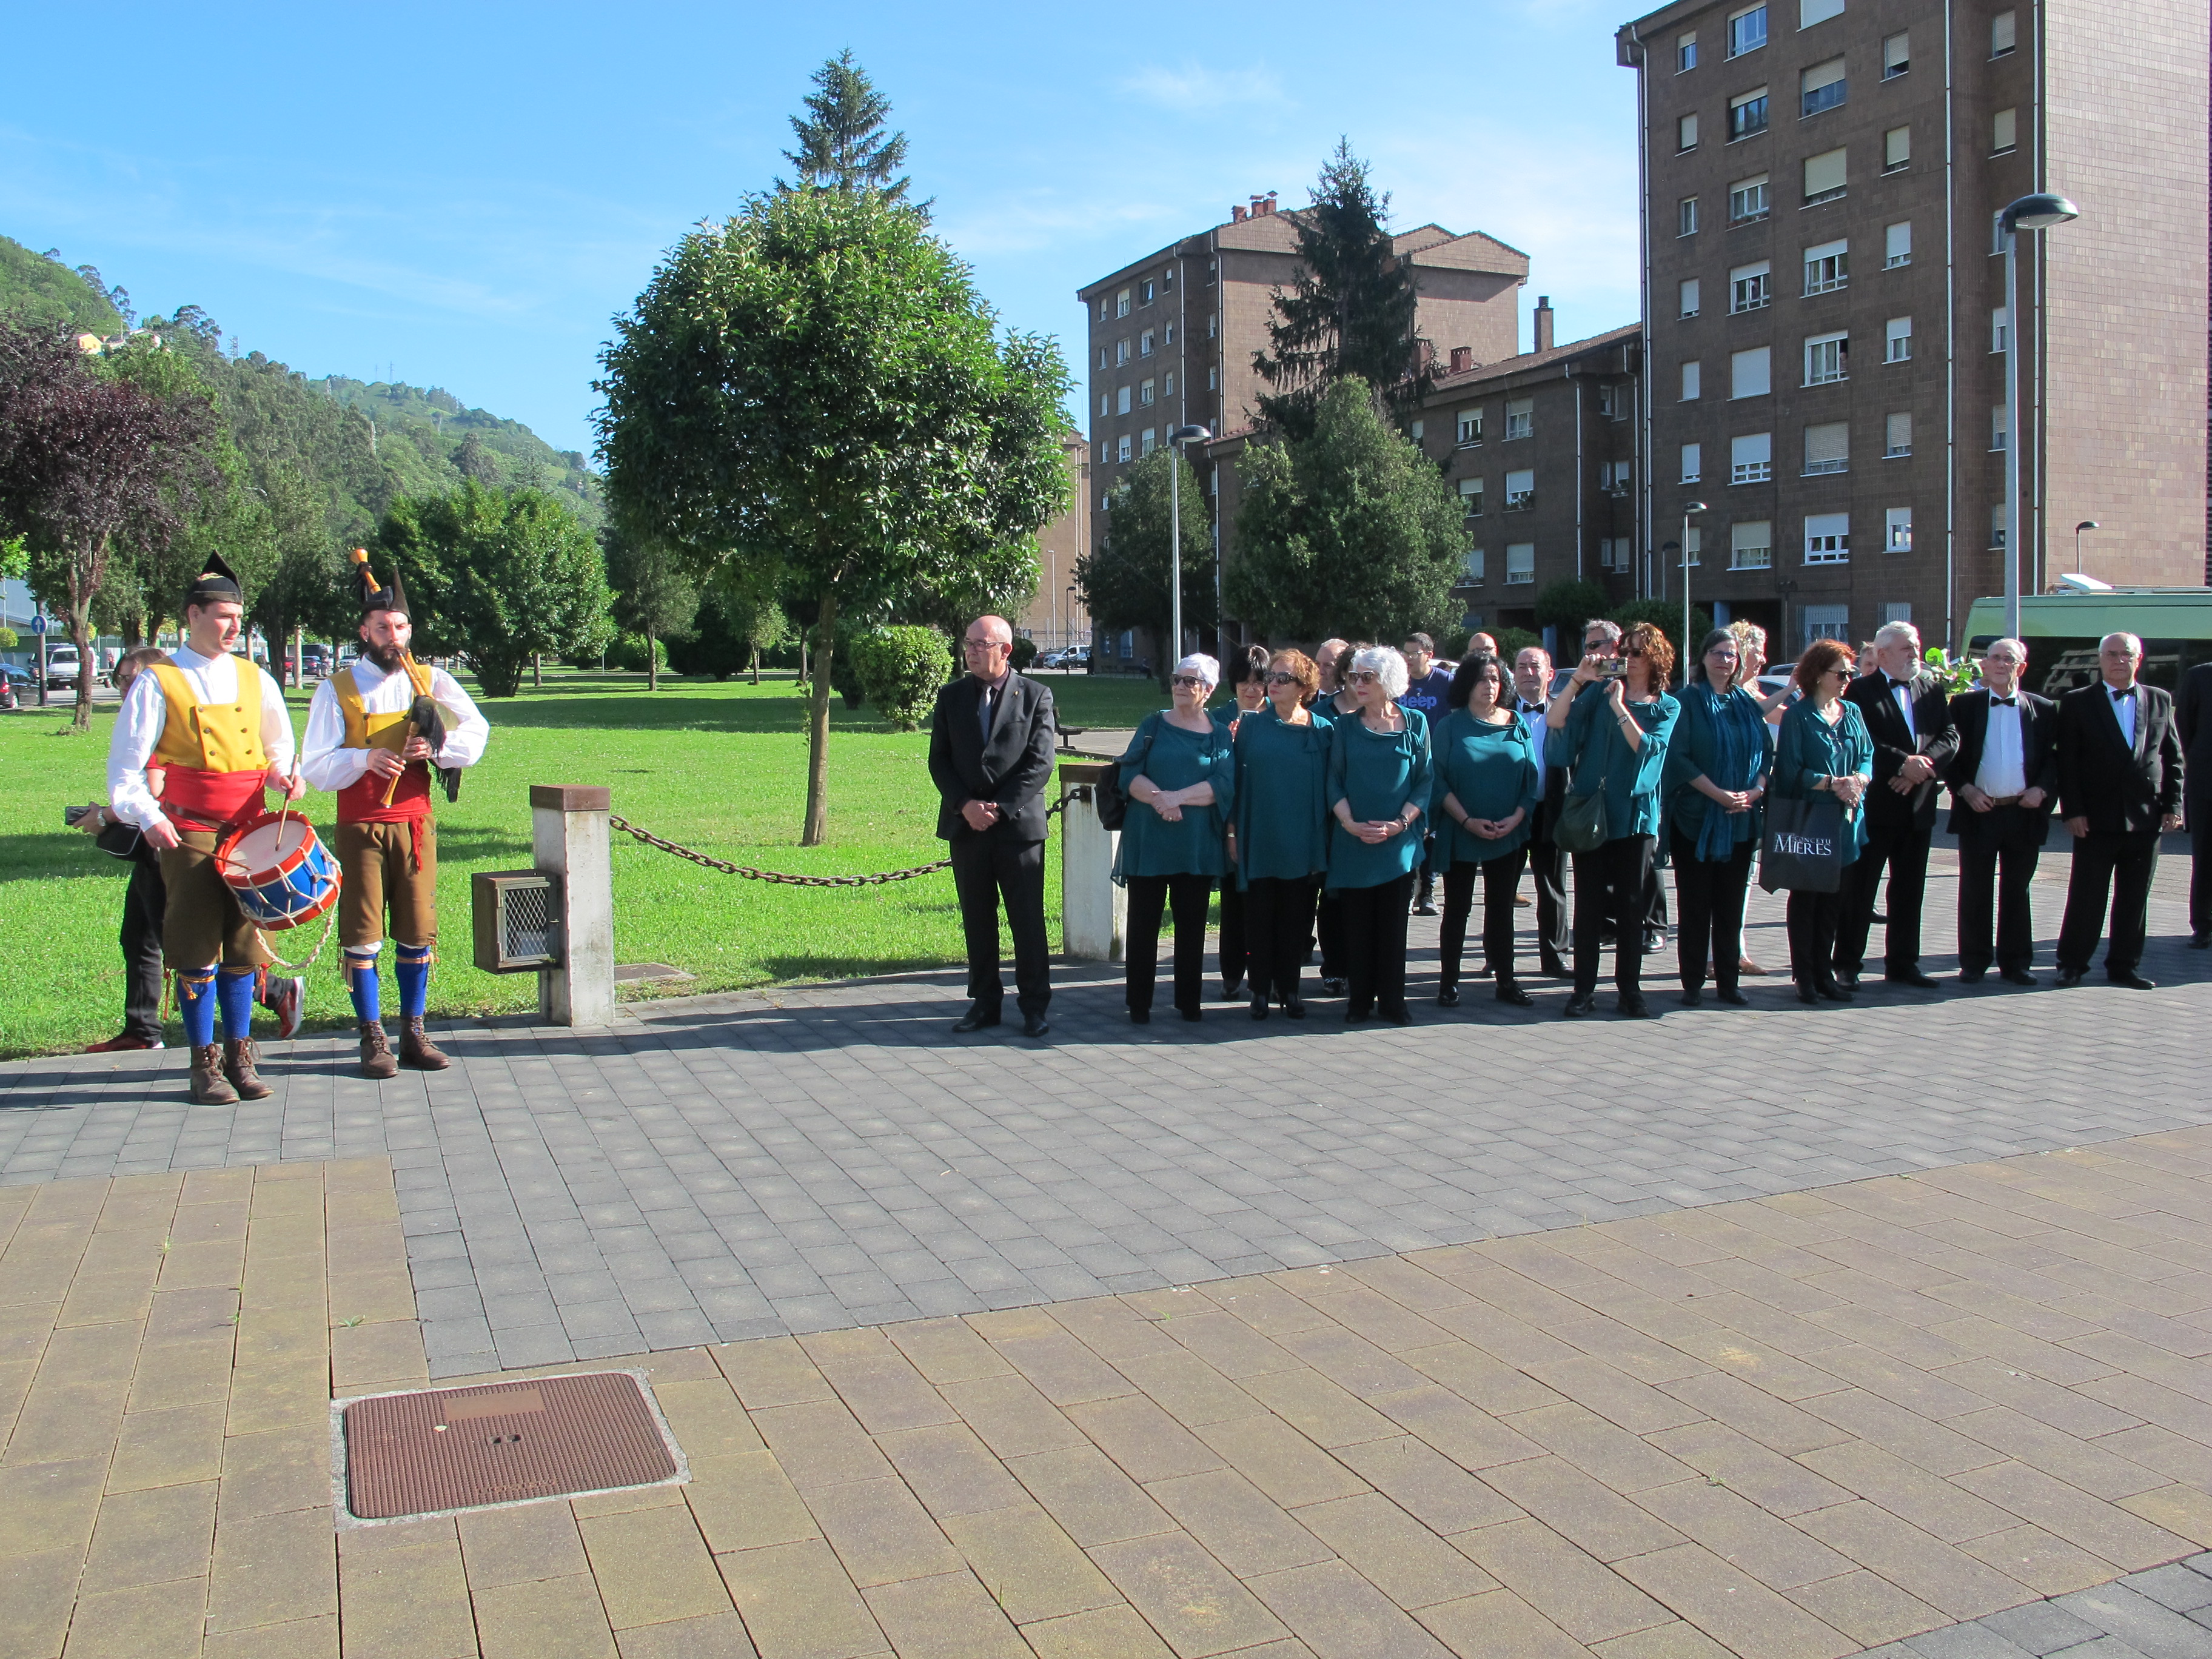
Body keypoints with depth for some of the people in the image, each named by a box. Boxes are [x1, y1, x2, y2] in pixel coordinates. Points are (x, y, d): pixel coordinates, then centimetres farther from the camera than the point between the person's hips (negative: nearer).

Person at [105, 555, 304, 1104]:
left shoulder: (255, 679, 11)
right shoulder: (158, 683, -1)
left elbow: (278, 745, 22)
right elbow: (125, 767, -1)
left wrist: (283, 775, 0)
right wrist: (147, 817, -16)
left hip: (250, 832, 4)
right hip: (190, 834, -4)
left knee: (243, 947, 7)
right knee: (196, 952, -1)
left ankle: (239, 1058, 16)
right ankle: (205, 1064, 8)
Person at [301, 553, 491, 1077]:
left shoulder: (431, 681, 7)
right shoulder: (337, 689, 1)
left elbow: (477, 731, -3)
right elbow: (315, 766, -5)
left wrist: (437, 748, -22)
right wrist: (365, 759, -23)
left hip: (415, 824, 2)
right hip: (359, 830, -2)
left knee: (417, 933, 5)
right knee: (362, 937, -1)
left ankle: (414, 1035, 15)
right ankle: (372, 1040, 7)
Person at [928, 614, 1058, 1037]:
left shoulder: (1035, 696, 0)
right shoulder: (951, 697, 9)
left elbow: (1040, 764, -6)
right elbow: (939, 760, 7)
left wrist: (1001, 808, -13)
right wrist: (965, 805, -9)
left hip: (1019, 824, -3)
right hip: (966, 825, 3)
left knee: (1028, 919, 0)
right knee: (977, 919, 9)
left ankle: (1034, 1006, 9)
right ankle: (985, 1002, 19)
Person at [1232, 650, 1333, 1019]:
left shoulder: (1322, 730, 1)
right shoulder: (1251, 726, 2)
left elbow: (1328, 787, 4)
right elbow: (1238, 780, 3)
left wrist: (1324, 840, 1)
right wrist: (1233, 832, -2)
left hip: (1302, 845, 0)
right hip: (1260, 841, 0)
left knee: (1296, 918, 8)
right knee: (1260, 916, 5)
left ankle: (1288, 988, 20)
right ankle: (1261, 989, 16)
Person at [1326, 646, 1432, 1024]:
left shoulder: (1415, 723, 3)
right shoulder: (1345, 728, 6)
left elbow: (1424, 781, 1)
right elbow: (1334, 782, 4)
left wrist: (1399, 823, -12)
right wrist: (1351, 823, -12)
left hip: (1399, 842, -1)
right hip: (1353, 841, 1)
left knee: (1393, 922, 2)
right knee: (1357, 922, 3)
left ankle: (1392, 1001, 11)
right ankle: (1360, 999, 13)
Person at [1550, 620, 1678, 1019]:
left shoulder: (1667, 707, 6)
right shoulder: (1601, 689, 6)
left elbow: (1647, 747, -12)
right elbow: (1556, 721, -7)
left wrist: (1619, 707, -15)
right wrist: (1579, 678, -14)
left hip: (1635, 814, 0)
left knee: (1631, 905, 5)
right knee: (1589, 903, 1)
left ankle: (1630, 989, 14)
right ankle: (1584, 990, 6)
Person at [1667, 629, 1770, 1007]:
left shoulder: (1748, 704, 11)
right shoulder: (1688, 700, -2)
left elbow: (1765, 753, 11)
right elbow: (1678, 756, -10)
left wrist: (1756, 790, -8)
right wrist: (1718, 793, -17)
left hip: (1741, 820, 4)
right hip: (1696, 816, -4)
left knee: (1731, 902, 6)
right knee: (1695, 902, 0)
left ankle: (1728, 981, 13)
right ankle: (1693, 983, 6)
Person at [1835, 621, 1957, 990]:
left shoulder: (1932, 689, 13)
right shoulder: (1861, 691, -4)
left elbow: (1950, 737, 5)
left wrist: (1923, 765, -11)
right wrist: (1903, 762, -20)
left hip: (1918, 807, 5)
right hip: (1874, 806, -5)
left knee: (1909, 890, 11)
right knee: (1860, 890, 1)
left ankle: (1902, 963, 19)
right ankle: (1847, 964, 7)